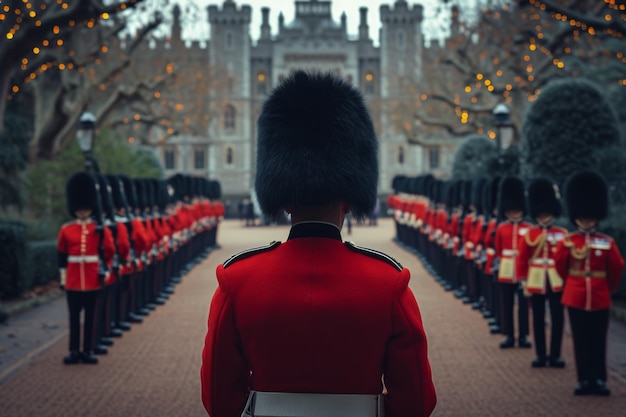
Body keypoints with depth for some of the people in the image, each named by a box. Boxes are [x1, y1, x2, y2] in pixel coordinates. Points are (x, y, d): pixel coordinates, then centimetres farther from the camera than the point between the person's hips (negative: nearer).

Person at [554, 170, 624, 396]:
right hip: (575, 299, 0)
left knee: (599, 341, 4)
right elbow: (561, 267, 9)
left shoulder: (607, 243, 0)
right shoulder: (566, 242, -1)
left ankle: (599, 381, 11)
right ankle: (584, 380, 12)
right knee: (581, 341, 5)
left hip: (600, 300, 0)